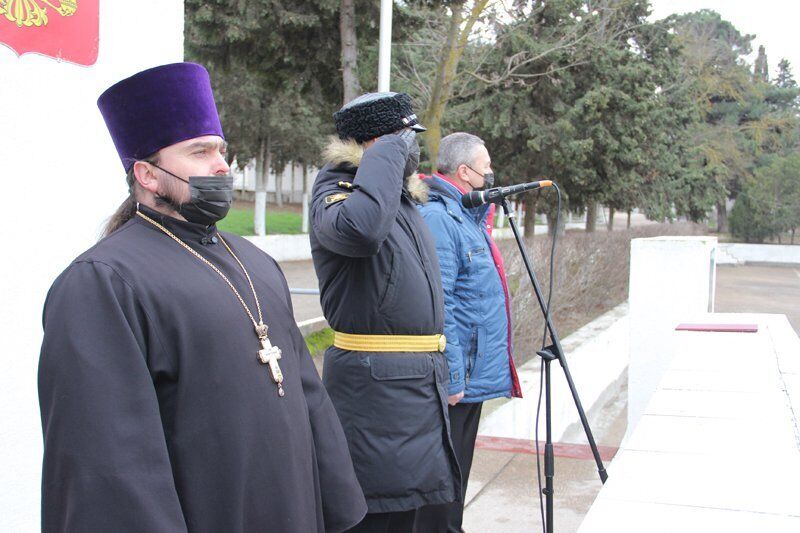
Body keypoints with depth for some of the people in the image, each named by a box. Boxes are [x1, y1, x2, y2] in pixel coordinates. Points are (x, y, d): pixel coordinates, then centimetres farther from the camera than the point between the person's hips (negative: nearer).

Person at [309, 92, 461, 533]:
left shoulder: (404, 197, 17)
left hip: (421, 384, 9)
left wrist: (440, 367, 25)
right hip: (374, 385, -9)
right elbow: (360, 229, -36)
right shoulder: (336, 190, -10)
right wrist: (390, 151, -22)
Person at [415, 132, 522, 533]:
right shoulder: (438, 218, -18)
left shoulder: (469, 217, 16)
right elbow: (437, 306, -24)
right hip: (456, 381, -10)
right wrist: (452, 378, -25)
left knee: (456, 477, 19)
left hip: (473, 378, 10)